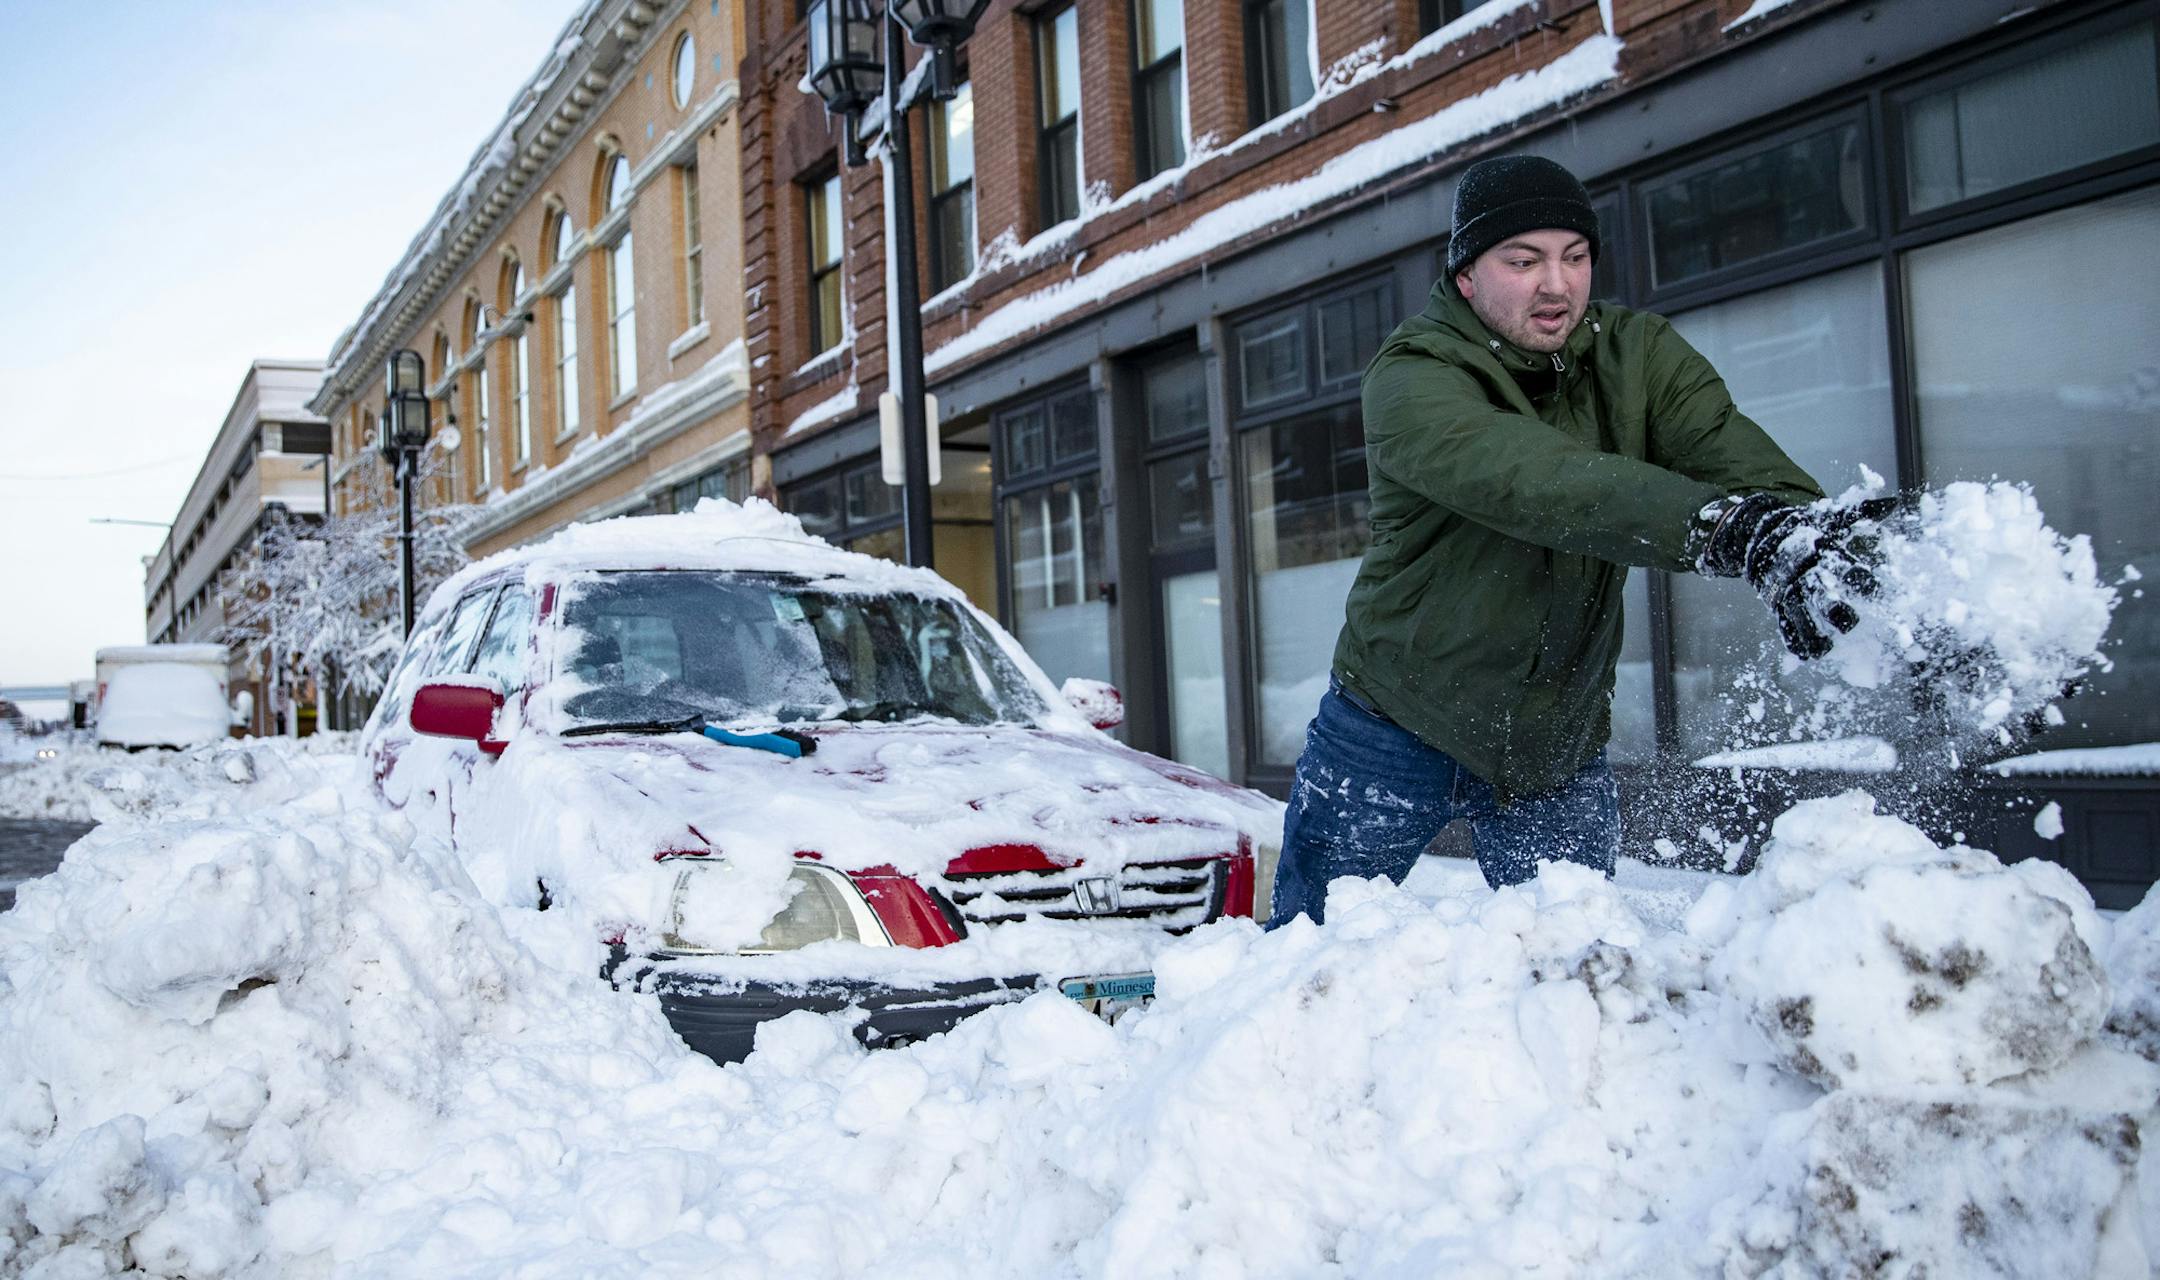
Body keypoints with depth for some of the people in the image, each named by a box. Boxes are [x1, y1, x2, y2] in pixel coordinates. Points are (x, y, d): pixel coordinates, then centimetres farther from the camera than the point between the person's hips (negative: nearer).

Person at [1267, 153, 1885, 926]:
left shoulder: (1638, 357, -4)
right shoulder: (1412, 380, -20)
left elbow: (1723, 446, -22)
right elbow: (1535, 481, -38)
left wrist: (1799, 526, -46)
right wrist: (1732, 531, -51)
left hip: (1561, 749, 3)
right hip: (1395, 730, -3)